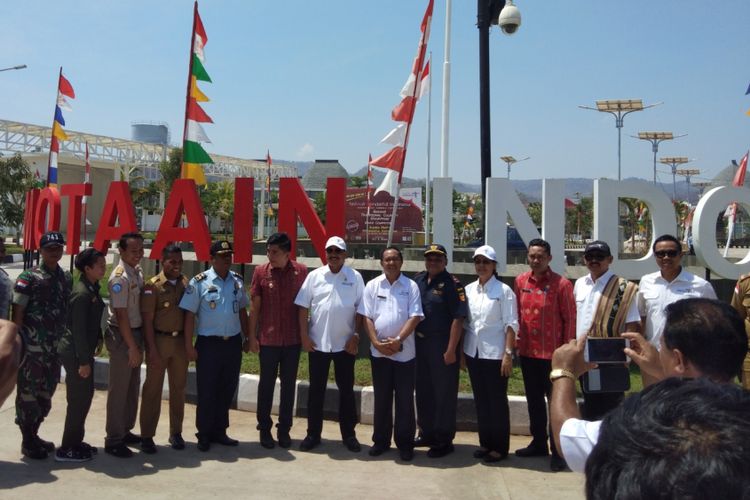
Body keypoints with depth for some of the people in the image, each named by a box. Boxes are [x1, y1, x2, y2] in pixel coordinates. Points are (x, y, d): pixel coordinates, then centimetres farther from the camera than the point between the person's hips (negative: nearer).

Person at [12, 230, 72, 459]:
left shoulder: (67, 278, 9)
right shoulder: (29, 277, -7)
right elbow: (17, 313, -8)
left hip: (55, 348, 6)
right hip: (32, 347, -6)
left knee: (46, 394, 15)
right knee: (28, 393, 3)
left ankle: (33, 436, 29)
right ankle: (27, 442, 15)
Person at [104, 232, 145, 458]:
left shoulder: (138, 271, 8)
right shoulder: (120, 278, -19)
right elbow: (121, 315, -19)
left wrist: (138, 343, 11)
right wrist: (132, 347, -17)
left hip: (136, 332, 9)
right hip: (121, 336, -9)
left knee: (133, 386, 17)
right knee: (119, 389, 0)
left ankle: (125, 431, 29)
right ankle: (113, 440, 10)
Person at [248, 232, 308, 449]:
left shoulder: (301, 271, -4)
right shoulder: (261, 271, -5)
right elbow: (255, 306, 0)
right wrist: (252, 336, -2)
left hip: (293, 339, 1)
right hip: (268, 338, -1)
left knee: (289, 384, 10)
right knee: (266, 384, 9)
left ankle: (284, 429, 23)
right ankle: (265, 428, 23)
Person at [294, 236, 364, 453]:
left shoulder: (355, 277, 0)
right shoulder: (314, 276, 2)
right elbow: (303, 307, 2)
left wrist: (356, 335, -6)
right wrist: (304, 335, -4)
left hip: (345, 343, -1)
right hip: (317, 343, 1)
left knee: (346, 390, 9)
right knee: (316, 390, 9)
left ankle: (348, 434, 20)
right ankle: (313, 433, 20)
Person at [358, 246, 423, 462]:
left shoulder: (411, 286, 0)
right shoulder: (372, 286, 5)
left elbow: (415, 317, -7)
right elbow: (367, 317, 1)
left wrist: (398, 340, -17)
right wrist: (377, 342, -10)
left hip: (404, 352, -1)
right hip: (379, 352, 2)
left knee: (405, 399, 5)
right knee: (381, 398, 11)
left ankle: (405, 443, 15)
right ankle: (380, 440, 22)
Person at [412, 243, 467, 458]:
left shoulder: (451, 284, -10)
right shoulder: (417, 280, 8)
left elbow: (458, 318, -15)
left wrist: (451, 350, -18)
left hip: (442, 345, -6)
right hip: (419, 343, 6)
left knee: (444, 394, 4)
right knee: (423, 392, 16)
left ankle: (444, 440, 15)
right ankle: (426, 434, 30)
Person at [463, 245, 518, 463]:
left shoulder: (503, 290, -7)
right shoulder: (468, 289, 7)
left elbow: (511, 325, -9)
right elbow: (463, 321, 11)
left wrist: (508, 354, -15)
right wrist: (461, 351, 8)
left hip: (495, 355, -5)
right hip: (473, 353, 5)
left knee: (497, 401, 4)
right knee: (480, 400, 13)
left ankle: (500, 447, 16)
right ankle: (485, 443, 26)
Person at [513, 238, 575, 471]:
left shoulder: (561, 284, -10)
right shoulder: (520, 282, 4)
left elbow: (569, 320, -8)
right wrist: (517, 340, 8)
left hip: (552, 354, -5)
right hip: (527, 352, 5)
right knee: (534, 401, 16)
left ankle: (558, 450, 13)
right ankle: (538, 443, 31)